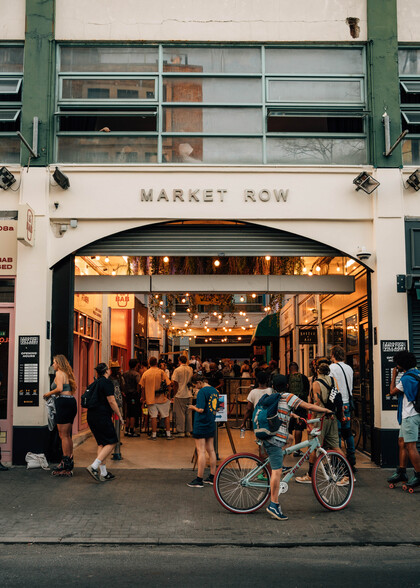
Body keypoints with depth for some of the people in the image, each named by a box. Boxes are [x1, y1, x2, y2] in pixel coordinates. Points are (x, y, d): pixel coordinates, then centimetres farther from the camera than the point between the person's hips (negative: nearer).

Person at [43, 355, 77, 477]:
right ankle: (69, 461, 18)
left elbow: (59, 388, -20)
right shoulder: (67, 374, 20)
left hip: (63, 402, -9)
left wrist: (49, 393, -4)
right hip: (71, 402, 9)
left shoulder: (59, 373, -6)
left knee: (63, 435, -6)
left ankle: (66, 464, -5)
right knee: (67, 435, 14)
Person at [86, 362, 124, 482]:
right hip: (102, 416, -9)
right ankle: (94, 467, -12)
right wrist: (120, 416, -7)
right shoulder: (107, 382, -11)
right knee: (111, 442, -1)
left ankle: (103, 473, 14)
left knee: (101, 443, 13)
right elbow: (111, 401, -15)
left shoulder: (96, 383, 15)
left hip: (91, 416, 9)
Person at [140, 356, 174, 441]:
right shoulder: (161, 372, -6)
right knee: (166, 416, 8)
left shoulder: (145, 374, 0)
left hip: (150, 398, 1)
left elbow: (143, 387, 3)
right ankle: (168, 434, 10)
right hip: (162, 398, -1)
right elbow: (168, 384, -8)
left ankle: (154, 435, 5)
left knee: (153, 416, 4)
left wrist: (143, 398, 15)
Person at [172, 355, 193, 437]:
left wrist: (176, 392, -2)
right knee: (188, 413, 10)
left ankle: (181, 431, 3)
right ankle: (188, 431, 13)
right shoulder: (190, 369, 4)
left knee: (180, 414, 1)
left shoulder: (177, 370, -10)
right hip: (189, 394, 5)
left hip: (180, 394, -5)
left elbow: (175, 382, -10)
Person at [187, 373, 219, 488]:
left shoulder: (202, 391, -16)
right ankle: (212, 477, 19)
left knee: (201, 451, -5)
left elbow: (201, 409, -23)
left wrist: (193, 407, -3)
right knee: (211, 450, 13)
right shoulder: (214, 390, 9)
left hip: (201, 425, -8)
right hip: (211, 425, 8)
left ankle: (199, 480, -2)